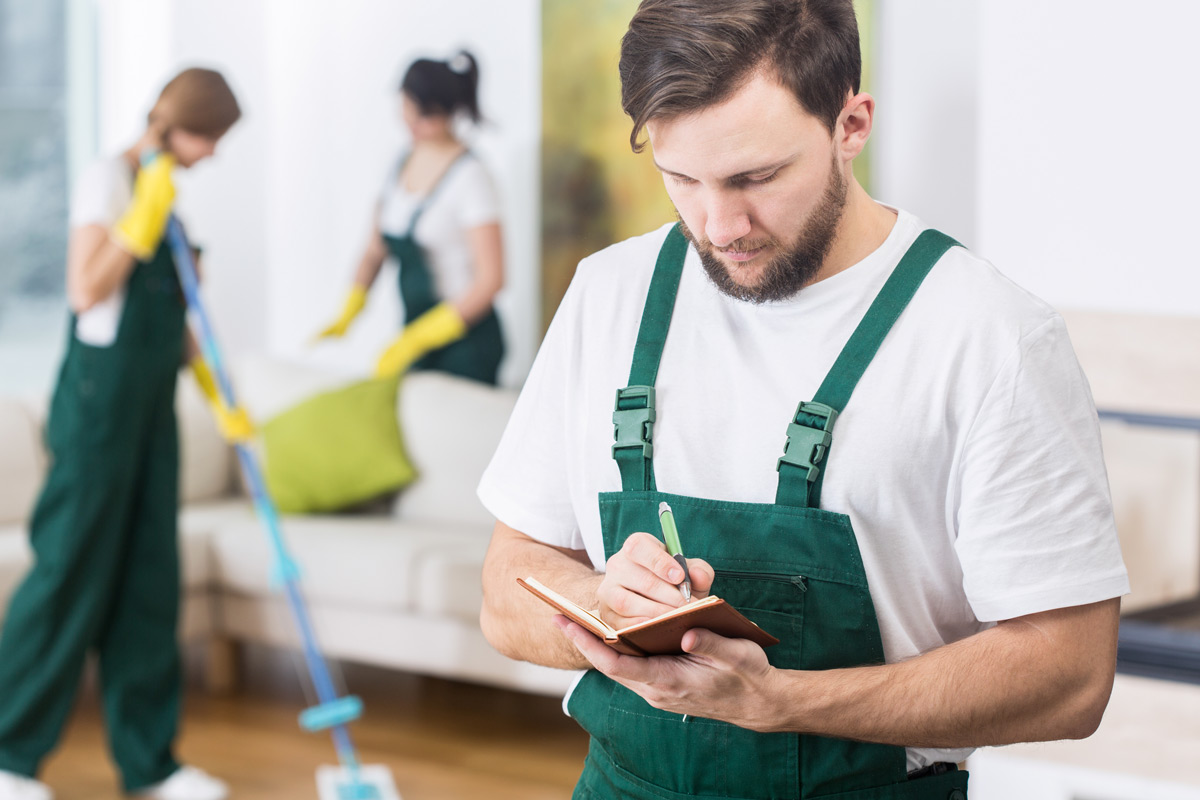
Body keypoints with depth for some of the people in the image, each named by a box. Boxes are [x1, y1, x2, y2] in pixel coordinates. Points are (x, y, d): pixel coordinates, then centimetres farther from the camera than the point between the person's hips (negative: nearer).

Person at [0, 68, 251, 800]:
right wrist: (145, 215, -22)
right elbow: (87, 291, -20)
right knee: (73, 571, -3)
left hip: (152, 400, 8)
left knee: (149, 577, 8)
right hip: (102, 391, -8)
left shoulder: (163, 189, 14)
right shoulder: (109, 179, -11)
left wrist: (220, 398, 13)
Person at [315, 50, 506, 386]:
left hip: (467, 348, -6)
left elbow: (490, 279, -18)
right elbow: (375, 251, 16)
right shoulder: (403, 163, 9)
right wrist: (346, 316, -1)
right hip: (417, 333, 6)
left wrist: (416, 340, -20)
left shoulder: (469, 176, -13)